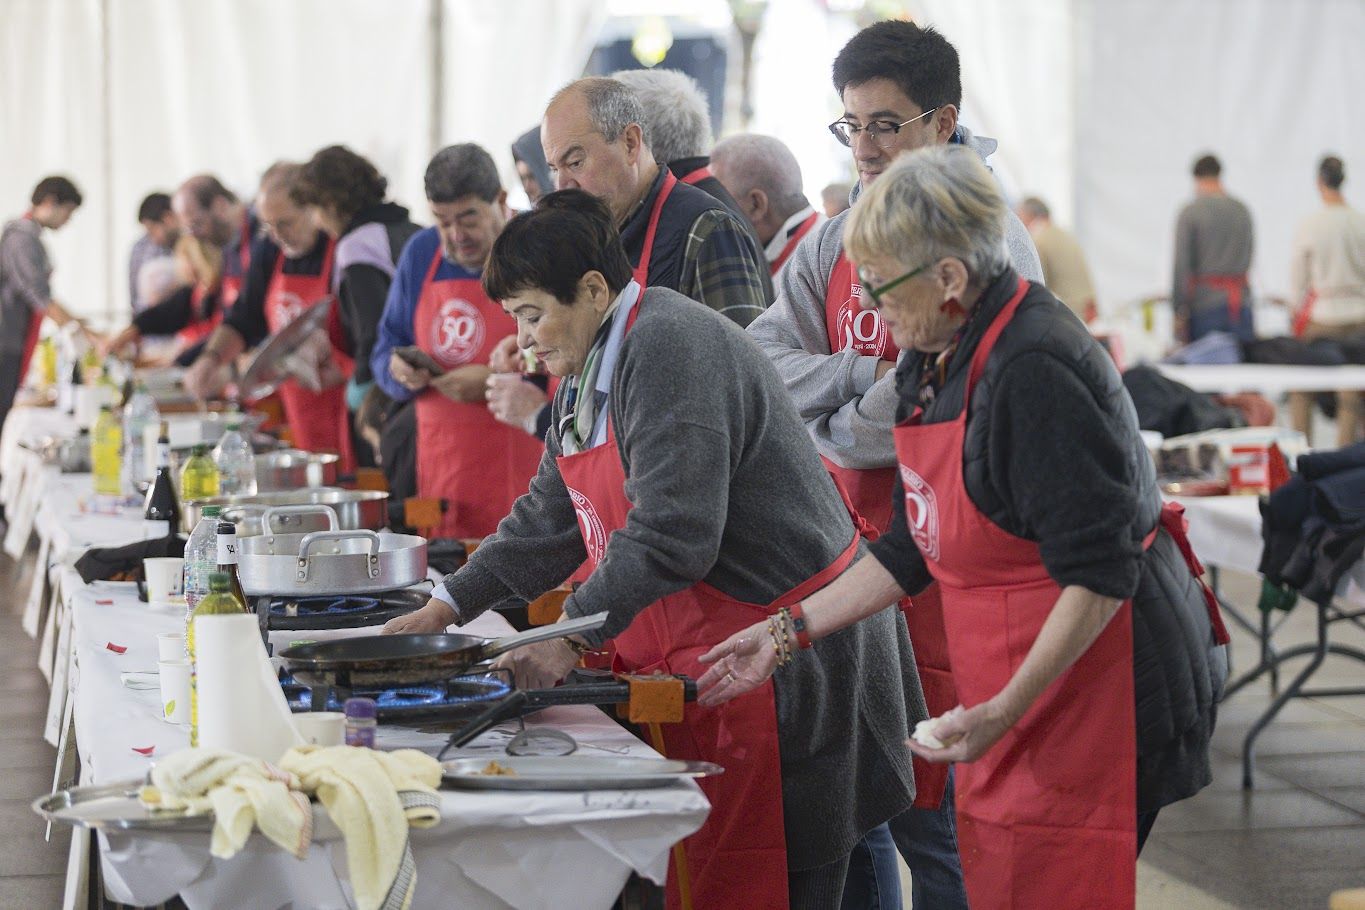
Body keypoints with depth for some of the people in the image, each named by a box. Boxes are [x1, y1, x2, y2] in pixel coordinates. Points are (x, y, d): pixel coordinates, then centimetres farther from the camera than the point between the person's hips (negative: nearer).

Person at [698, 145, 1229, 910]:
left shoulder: (1033, 372, -22)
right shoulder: (934, 364, 9)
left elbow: (1098, 574, -22)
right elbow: (912, 551, 16)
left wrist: (1003, 711, -25)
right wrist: (788, 630, 12)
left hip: (1092, 674, -9)